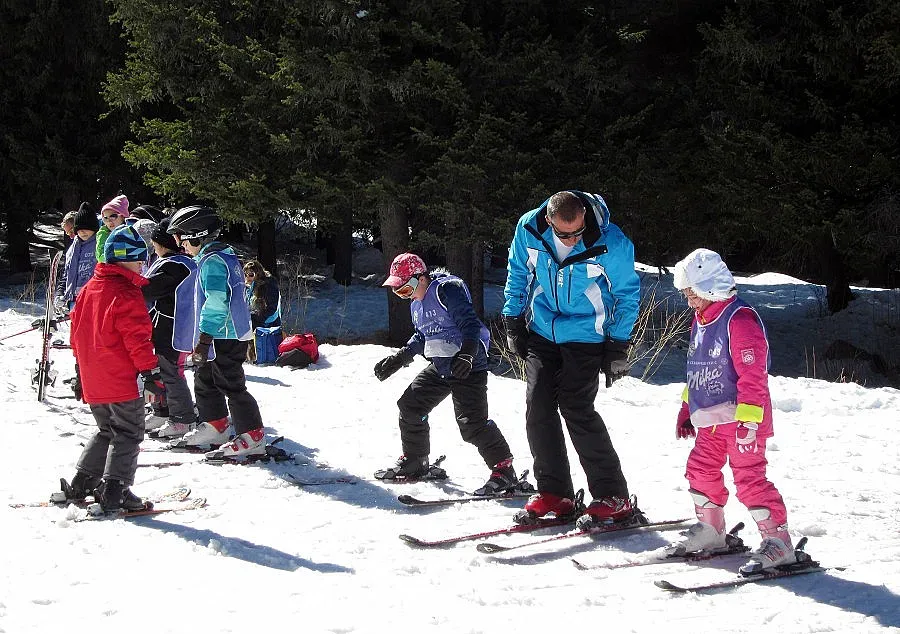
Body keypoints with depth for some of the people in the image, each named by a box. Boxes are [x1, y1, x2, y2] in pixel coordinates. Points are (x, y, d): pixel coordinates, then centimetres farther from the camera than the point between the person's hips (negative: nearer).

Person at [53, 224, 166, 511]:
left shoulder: (89, 288, 12)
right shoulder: (126, 294, -15)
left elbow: (77, 327, 19)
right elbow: (137, 337, -19)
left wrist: (83, 365, 27)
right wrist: (150, 370, -16)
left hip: (93, 380, 8)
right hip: (122, 379, -8)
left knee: (107, 430, 21)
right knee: (128, 434, 1)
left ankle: (80, 484, 17)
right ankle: (115, 491, -5)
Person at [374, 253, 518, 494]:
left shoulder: (447, 290, -16)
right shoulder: (417, 303, 14)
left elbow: (470, 324, -24)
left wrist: (466, 354, -38)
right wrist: (399, 358, 20)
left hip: (468, 366, -10)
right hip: (439, 367, 10)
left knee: (471, 422, -18)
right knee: (410, 406, 9)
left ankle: (504, 469, -11)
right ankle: (413, 462, 25)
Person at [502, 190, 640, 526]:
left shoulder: (611, 244, -22)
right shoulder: (529, 229, -14)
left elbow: (627, 293, -6)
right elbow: (517, 273, 6)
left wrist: (619, 346, -6)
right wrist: (513, 321, 8)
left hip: (585, 335, -4)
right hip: (542, 332, 4)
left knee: (576, 409, -14)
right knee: (538, 408, -2)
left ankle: (613, 498, -7)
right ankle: (554, 494, 9)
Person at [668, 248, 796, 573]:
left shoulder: (739, 319, -17)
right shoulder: (701, 321, 14)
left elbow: (753, 374, -21)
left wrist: (747, 419, -25)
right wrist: (686, 409, 27)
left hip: (742, 417, -10)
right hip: (711, 420, 10)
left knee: (749, 477, -11)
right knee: (701, 471, 14)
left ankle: (778, 540, -5)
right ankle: (710, 529, 31)